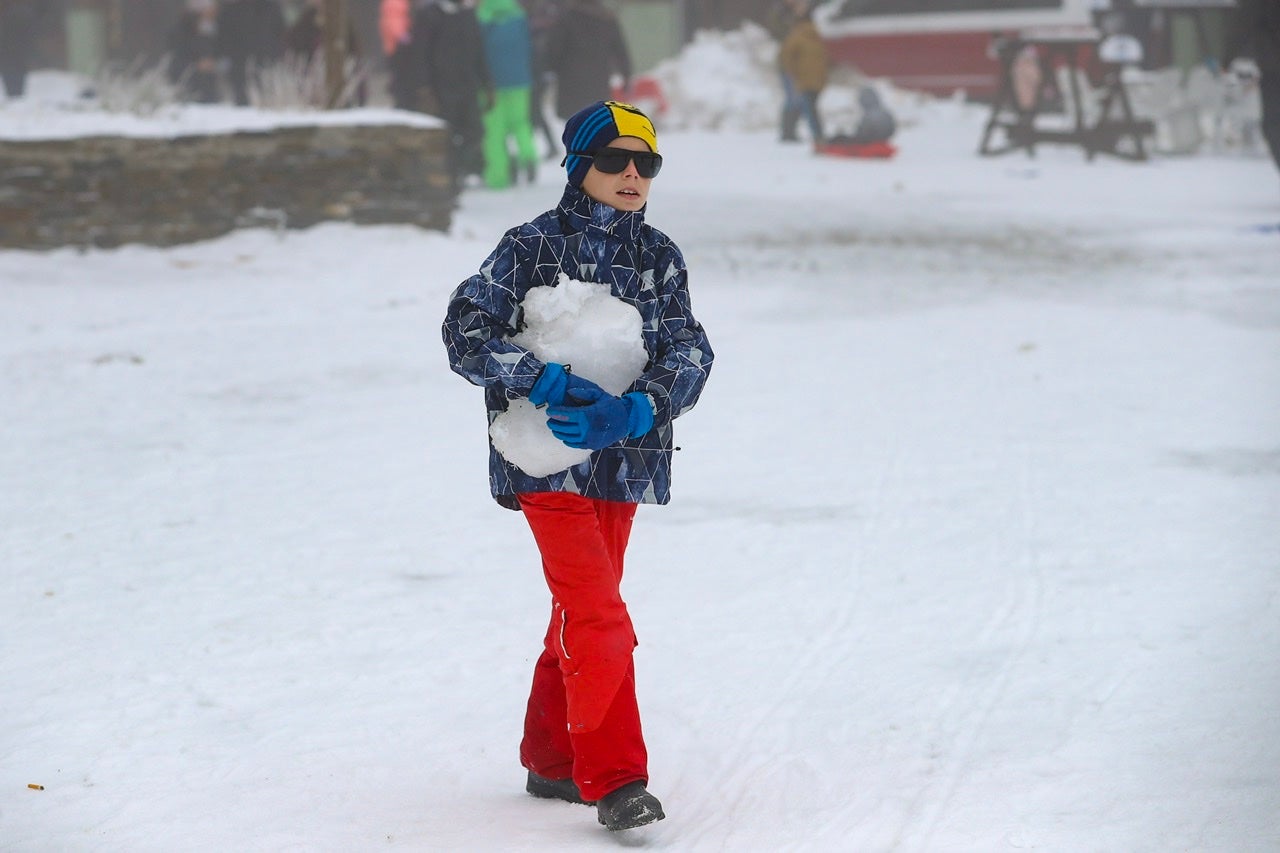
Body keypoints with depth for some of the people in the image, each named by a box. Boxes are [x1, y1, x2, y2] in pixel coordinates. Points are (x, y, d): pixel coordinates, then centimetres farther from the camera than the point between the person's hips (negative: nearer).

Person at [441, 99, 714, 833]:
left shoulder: (660, 257, 6)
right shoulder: (533, 248, -5)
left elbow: (690, 355, -3)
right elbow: (466, 331, -10)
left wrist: (634, 410, -21)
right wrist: (541, 380, -23)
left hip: (621, 460, 5)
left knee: (583, 614, 17)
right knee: (600, 618, -14)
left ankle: (551, 759, 32)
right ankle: (616, 780, -13)